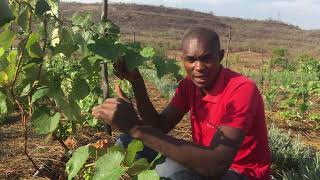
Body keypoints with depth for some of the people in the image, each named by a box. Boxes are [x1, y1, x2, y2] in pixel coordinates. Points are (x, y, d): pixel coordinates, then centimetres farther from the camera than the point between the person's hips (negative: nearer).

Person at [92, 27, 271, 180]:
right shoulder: (190, 84, -4)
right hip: (204, 165, 6)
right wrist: (137, 82, -17)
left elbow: (216, 165, -38)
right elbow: (160, 127, -6)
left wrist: (137, 128, -41)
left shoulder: (243, 90, -27)